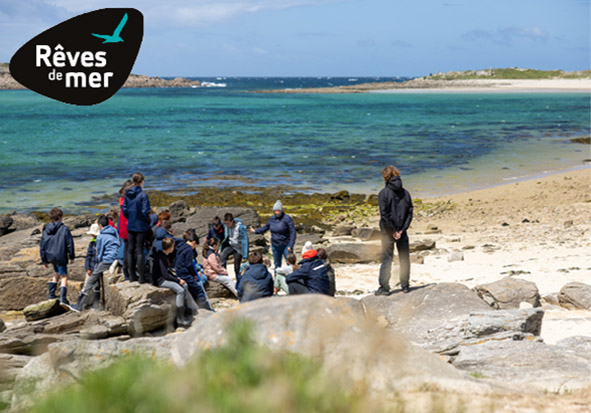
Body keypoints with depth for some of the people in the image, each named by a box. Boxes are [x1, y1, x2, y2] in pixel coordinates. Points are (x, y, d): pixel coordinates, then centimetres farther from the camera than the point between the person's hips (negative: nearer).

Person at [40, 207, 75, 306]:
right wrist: (72, 257, 2)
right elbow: (70, 243, -9)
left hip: (50, 256, 5)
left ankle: (51, 295, 29)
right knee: (64, 277, 3)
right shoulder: (64, 229, -11)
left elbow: (42, 246, 8)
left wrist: (44, 260, 16)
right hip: (60, 257, -5)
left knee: (56, 274, 27)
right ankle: (63, 298, -7)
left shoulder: (46, 230, 4)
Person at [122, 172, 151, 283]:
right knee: (140, 250, -1)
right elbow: (145, 212, -18)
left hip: (130, 226, 5)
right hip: (141, 226, -5)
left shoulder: (127, 195, 2)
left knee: (130, 250, 12)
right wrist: (148, 221, -1)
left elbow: (124, 210, 5)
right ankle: (141, 277, 1)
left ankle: (132, 275, 18)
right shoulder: (142, 195, -15)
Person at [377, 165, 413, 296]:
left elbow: (384, 215, -15)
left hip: (388, 232, -3)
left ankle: (384, 287, 0)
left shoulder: (384, 193, -9)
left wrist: (392, 230, -10)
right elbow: (410, 213, 1)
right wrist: (402, 229, -3)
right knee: (404, 259, 13)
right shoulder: (405, 193, 5)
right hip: (402, 231, 4)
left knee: (387, 259, 1)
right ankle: (405, 286, 18)